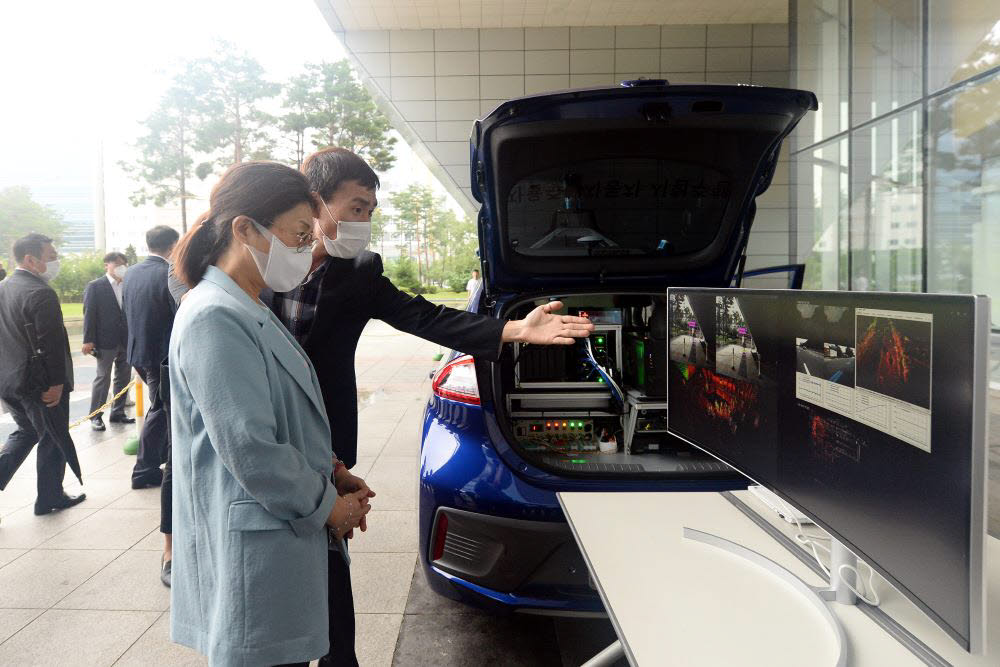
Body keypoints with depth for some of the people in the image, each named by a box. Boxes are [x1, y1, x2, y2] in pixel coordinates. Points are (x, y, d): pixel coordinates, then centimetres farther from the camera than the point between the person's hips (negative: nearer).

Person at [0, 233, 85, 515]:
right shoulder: (41, 293, -21)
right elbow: (52, 343, -23)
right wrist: (57, 382, -16)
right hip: (39, 383, -8)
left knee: (25, 431, 25)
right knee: (54, 438, 9)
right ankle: (50, 498, 21)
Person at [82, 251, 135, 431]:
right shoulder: (95, 286, -3)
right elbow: (89, 314, -7)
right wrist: (88, 340, -12)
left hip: (127, 340, 4)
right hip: (106, 341, -4)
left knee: (123, 378, 11)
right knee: (103, 377, 1)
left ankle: (118, 413, 22)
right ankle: (95, 416, 11)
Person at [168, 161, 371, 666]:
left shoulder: (250, 312, 11)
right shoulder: (215, 318, -21)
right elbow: (249, 450, -24)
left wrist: (329, 471, 6)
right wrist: (328, 506, -12)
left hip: (282, 538, 9)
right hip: (253, 550, -9)